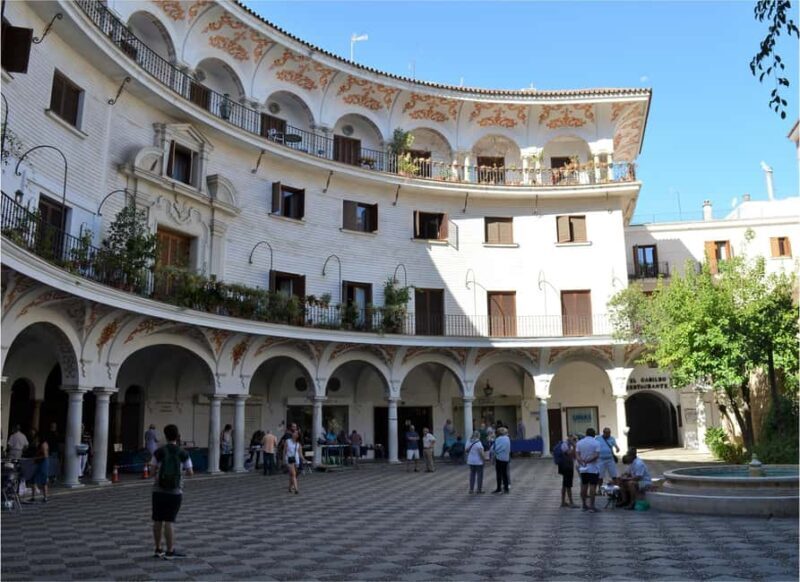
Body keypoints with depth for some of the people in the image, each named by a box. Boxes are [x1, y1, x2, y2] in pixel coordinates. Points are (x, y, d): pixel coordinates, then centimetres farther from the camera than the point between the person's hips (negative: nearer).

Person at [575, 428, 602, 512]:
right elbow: (597, 455, -17)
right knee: (592, 486, -2)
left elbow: (577, 455, -4)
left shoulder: (579, 443, 6)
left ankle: (584, 505, 18)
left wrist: (582, 462, -14)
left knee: (584, 486, 12)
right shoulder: (596, 443, -6)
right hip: (593, 468, -4)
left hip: (583, 468, 4)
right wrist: (588, 461, -15)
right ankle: (591, 506, -4)